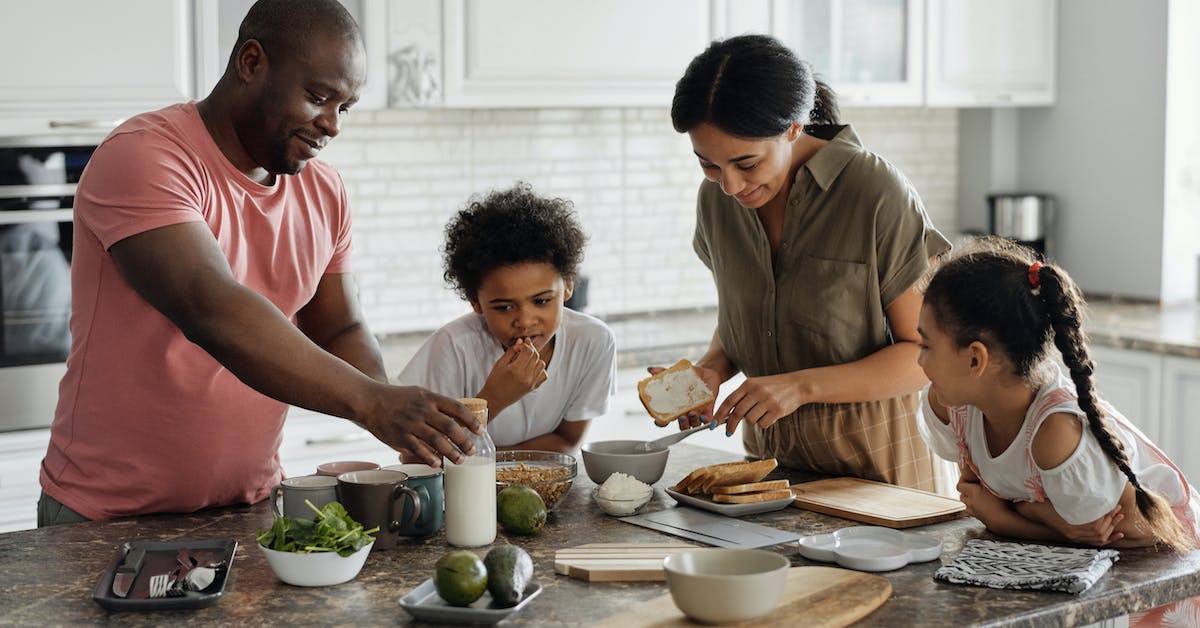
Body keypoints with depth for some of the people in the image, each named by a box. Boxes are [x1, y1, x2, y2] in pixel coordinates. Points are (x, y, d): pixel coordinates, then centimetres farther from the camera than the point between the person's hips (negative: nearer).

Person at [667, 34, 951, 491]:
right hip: (768, 450, 1)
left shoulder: (877, 193, -15)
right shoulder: (717, 197, 2)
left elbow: (928, 353, -11)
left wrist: (802, 386, -21)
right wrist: (712, 371, -5)